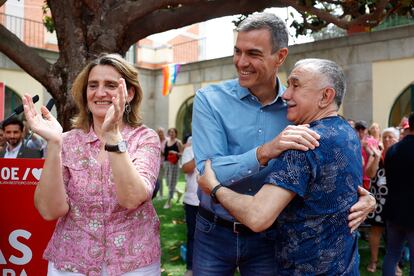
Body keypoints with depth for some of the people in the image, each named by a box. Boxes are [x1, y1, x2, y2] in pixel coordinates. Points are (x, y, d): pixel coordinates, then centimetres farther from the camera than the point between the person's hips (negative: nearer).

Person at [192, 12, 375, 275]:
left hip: (268, 237, 1)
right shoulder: (209, 99, -11)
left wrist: (358, 196, -15)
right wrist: (265, 152, -36)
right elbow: (208, 171, -21)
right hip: (215, 233, -1)